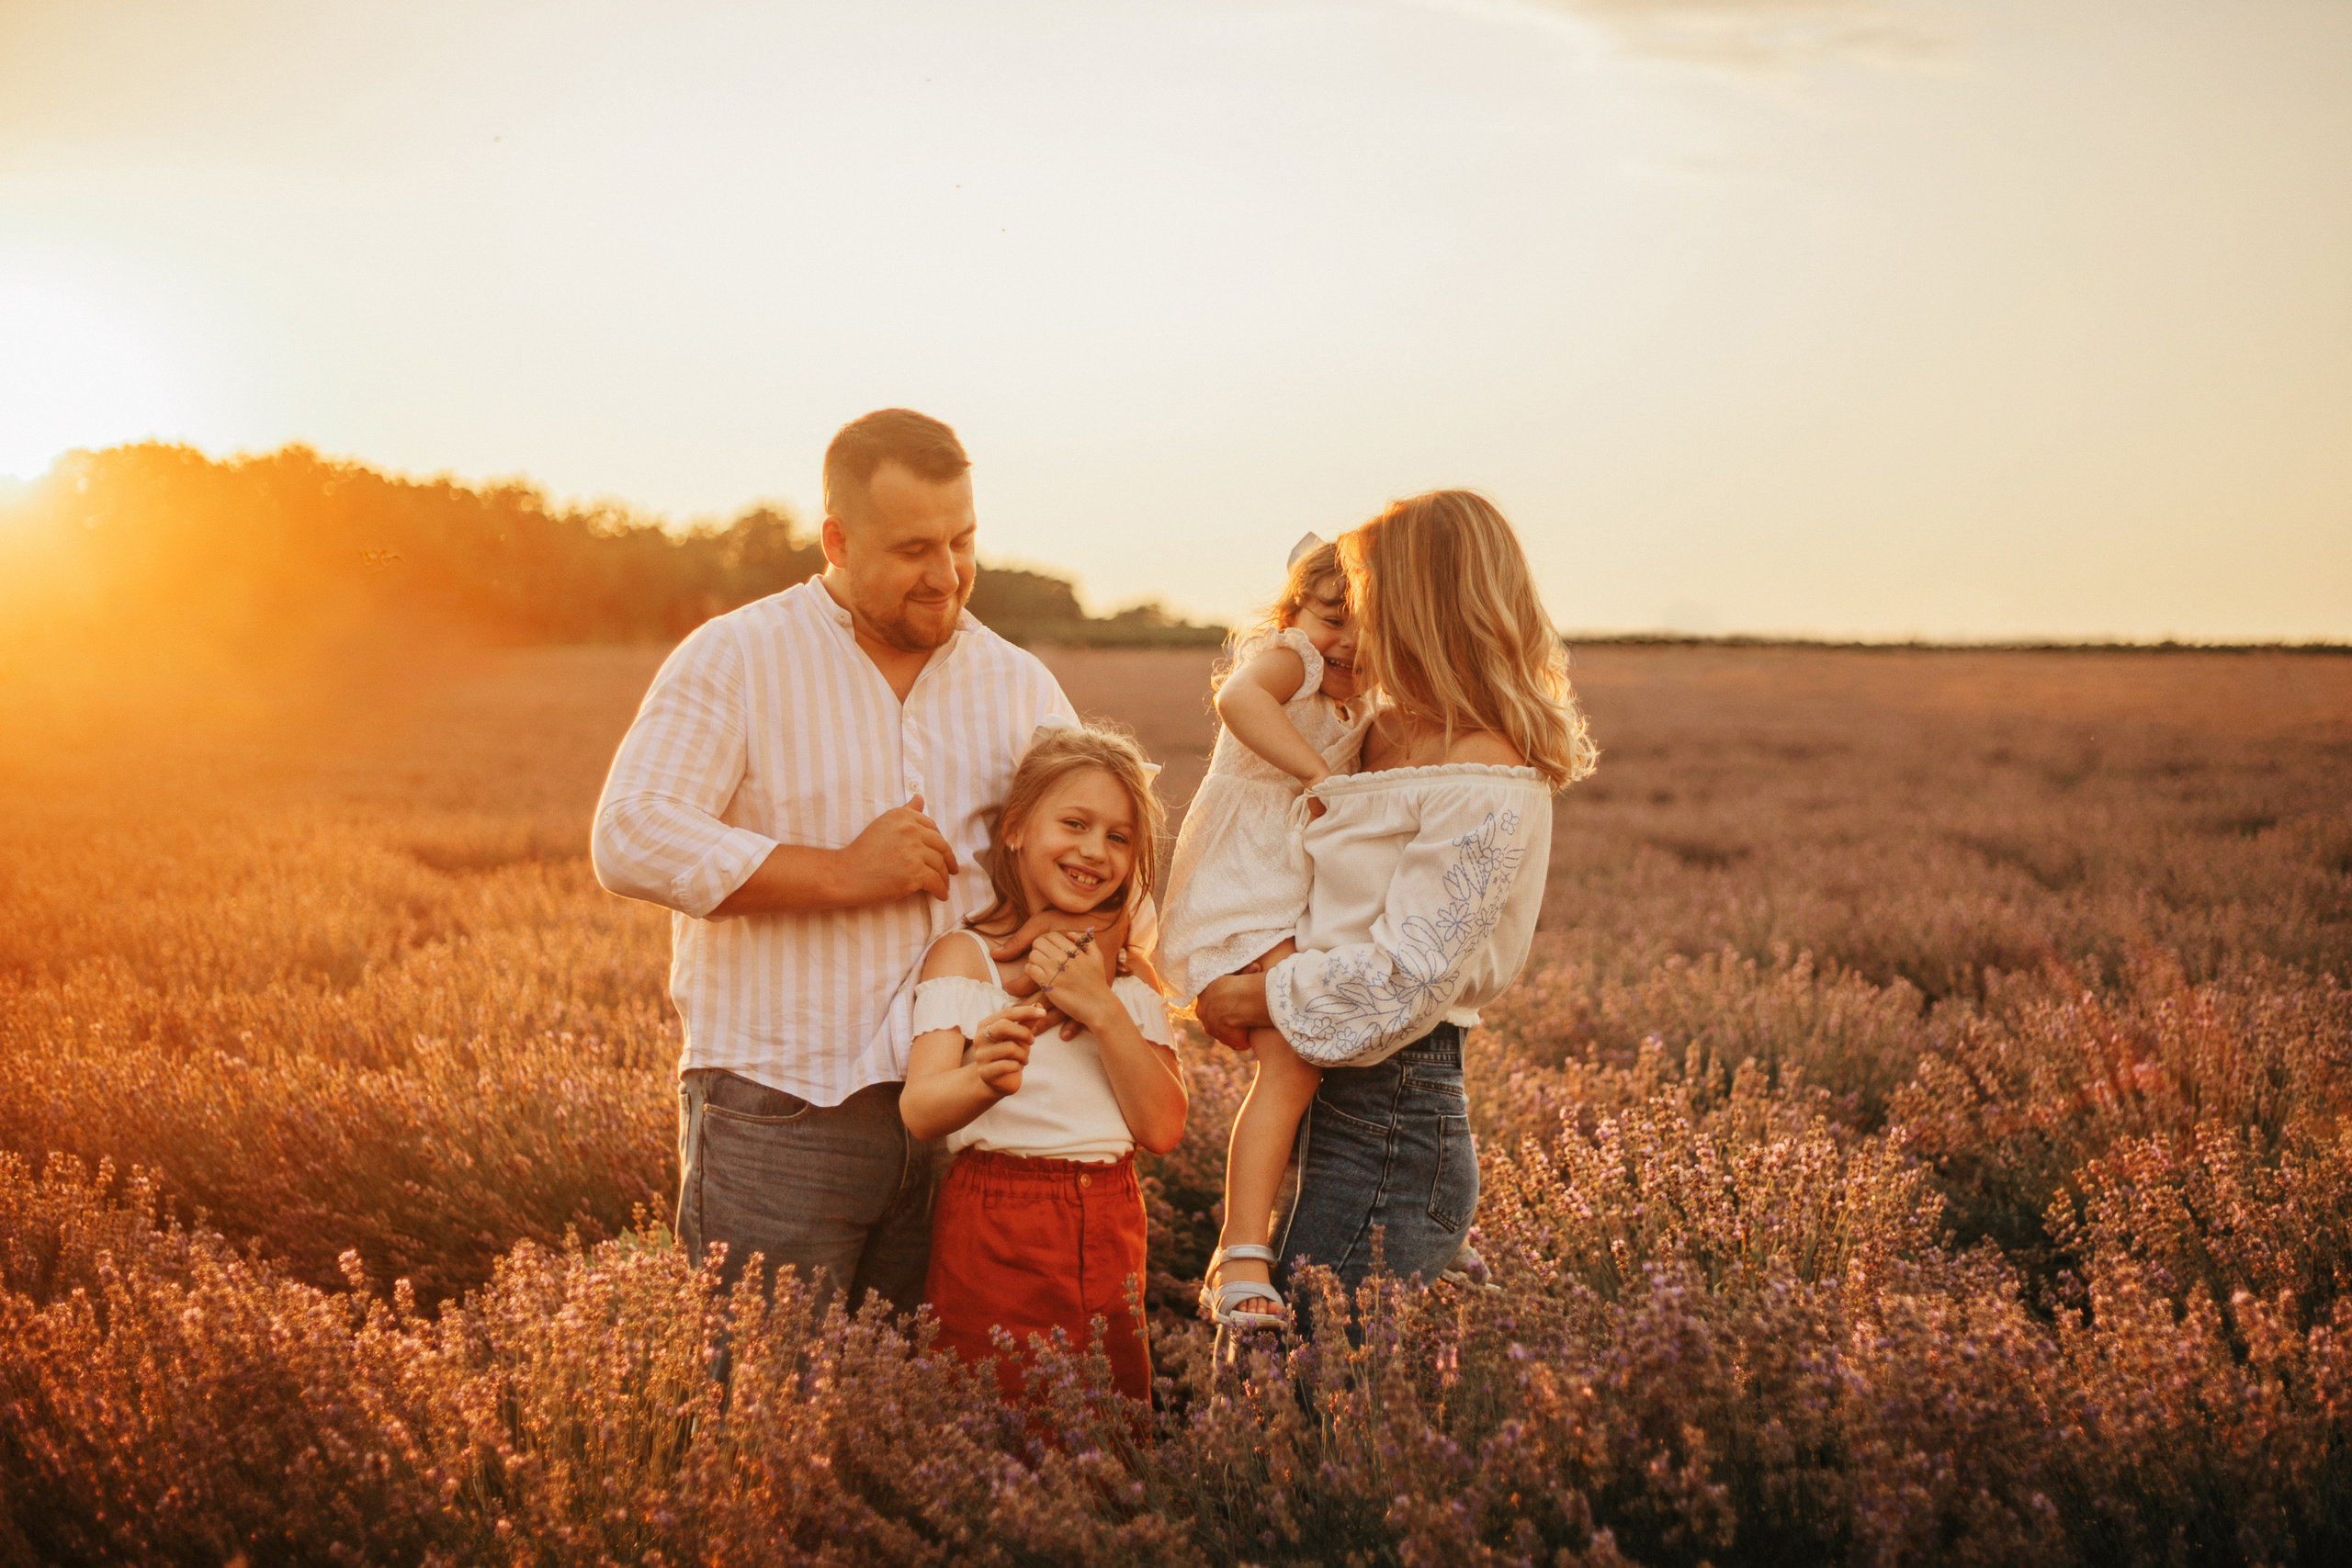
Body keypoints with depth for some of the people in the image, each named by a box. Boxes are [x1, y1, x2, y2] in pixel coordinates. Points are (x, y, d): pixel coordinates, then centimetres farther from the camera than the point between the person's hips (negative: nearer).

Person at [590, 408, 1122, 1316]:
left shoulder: (1019, 685, 11)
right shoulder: (737, 660, -2)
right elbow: (631, 841, -13)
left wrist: (1089, 936, -9)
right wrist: (842, 874, -16)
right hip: (781, 1116, -4)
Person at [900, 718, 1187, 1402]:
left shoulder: (1129, 974, 10)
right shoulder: (965, 955, -4)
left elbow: (1162, 1129, -2)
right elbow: (919, 1109, -19)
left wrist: (1103, 1012, -14)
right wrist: (984, 1079, -40)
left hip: (1110, 1235, 4)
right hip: (995, 1229, -4)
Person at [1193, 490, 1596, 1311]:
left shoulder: (1489, 791, -16)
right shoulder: (1393, 737, 11)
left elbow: (1403, 979, -21)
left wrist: (1254, 999, -10)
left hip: (1390, 1128, -9)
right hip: (1345, 1115, 9)